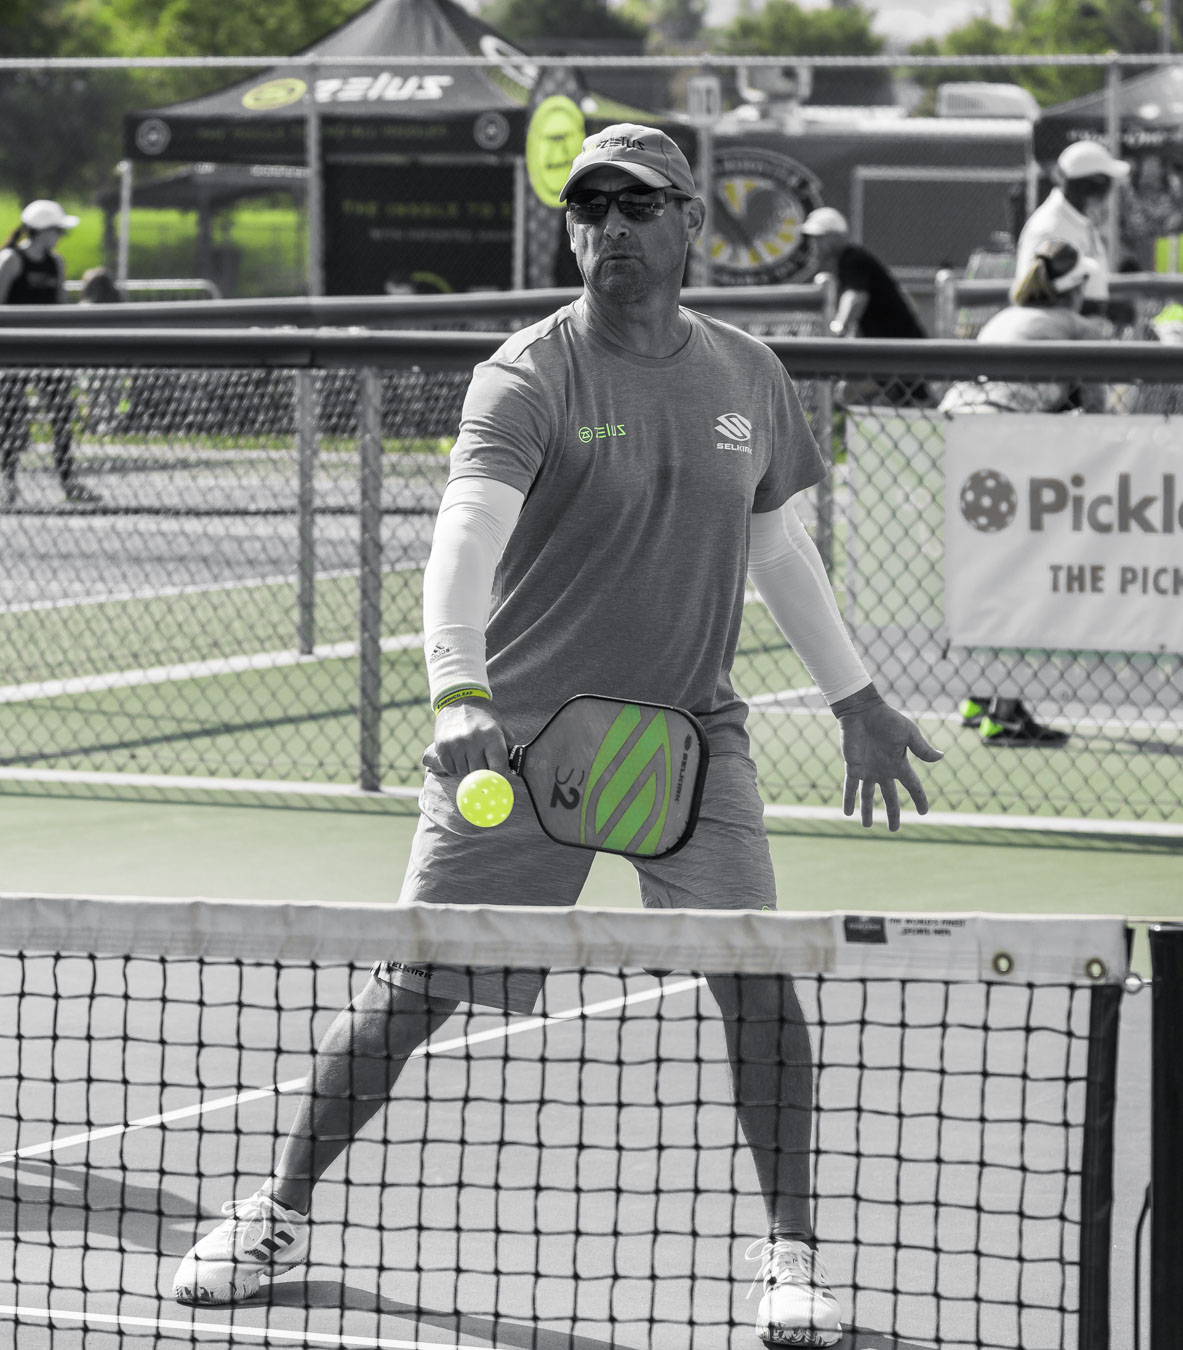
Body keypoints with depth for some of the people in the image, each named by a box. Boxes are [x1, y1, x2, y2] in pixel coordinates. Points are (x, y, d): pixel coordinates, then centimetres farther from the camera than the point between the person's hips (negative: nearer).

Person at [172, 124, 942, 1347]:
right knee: (411, 987, 1)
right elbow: (464, 542, -26)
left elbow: (776, 545, 21)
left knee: (755, 971, -14)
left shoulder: (746, 377, 5)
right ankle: (280, 1212, 18)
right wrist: (458, 695, -43)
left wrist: (856, 700, 24)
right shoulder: (527, 379, -11)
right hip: (520, 733, -2)